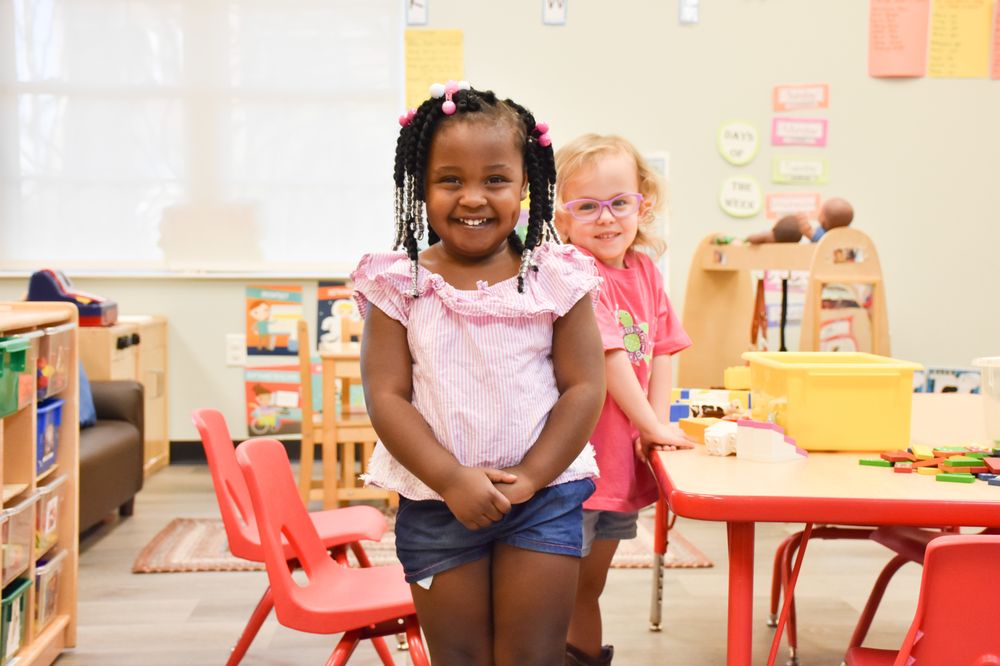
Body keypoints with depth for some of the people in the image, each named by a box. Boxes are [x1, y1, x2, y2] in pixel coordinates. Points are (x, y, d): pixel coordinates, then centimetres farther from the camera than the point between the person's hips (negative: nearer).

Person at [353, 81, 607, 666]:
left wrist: (527, 477, -12)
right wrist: (452, 480, -16)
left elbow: (584, 388, -5)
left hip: (543, 495, 0)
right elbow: (386, 397, -7)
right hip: (437, 501, 1)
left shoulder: (558, 278, -4)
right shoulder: (400, 285, -4)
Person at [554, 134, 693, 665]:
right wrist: (653, 427, -12)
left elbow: (661, 351, 9)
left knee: (589, 585, 23)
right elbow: (609, 359, -19)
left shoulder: (644, 272, 8)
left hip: (619, 461, 8)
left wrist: (658, 424, -3)